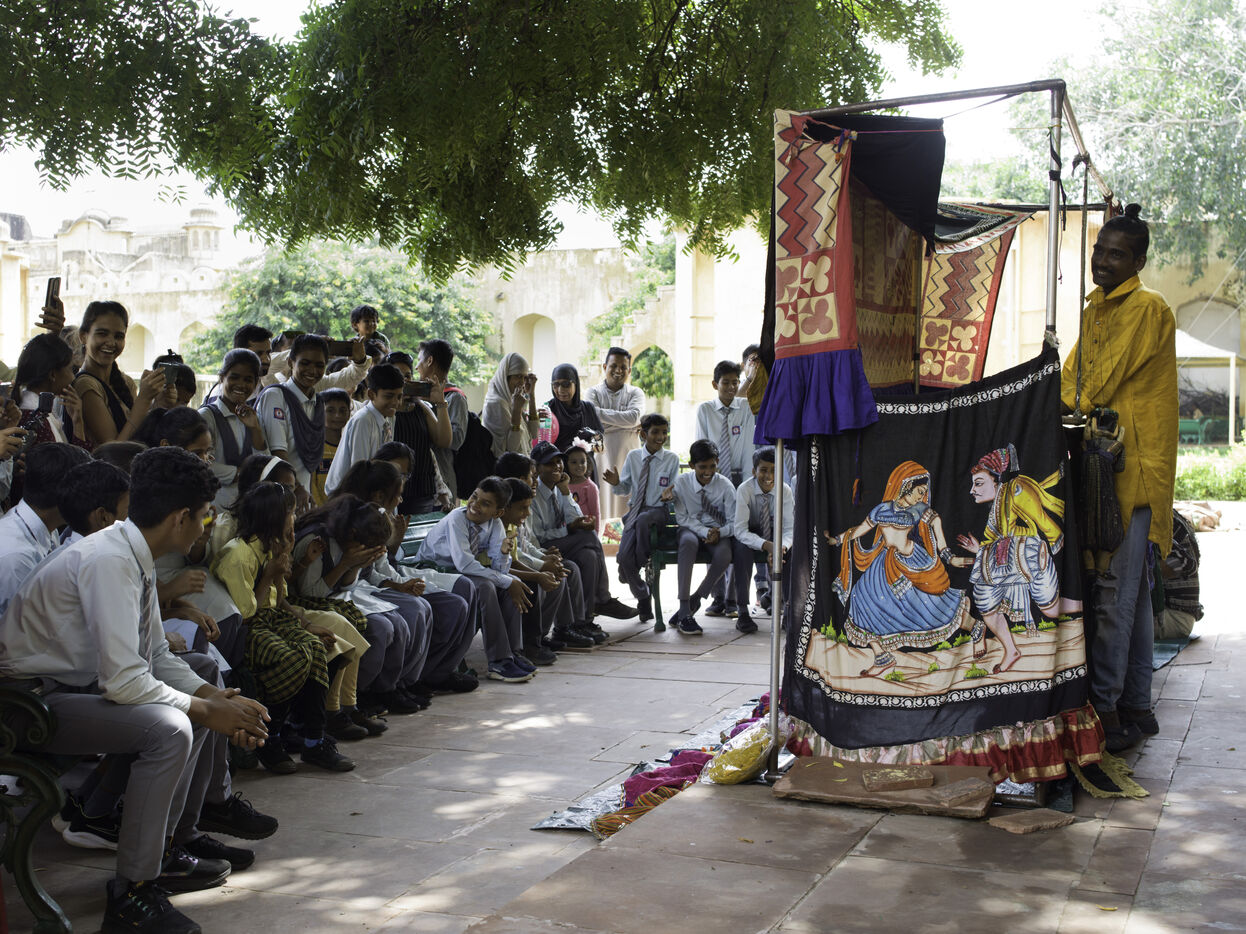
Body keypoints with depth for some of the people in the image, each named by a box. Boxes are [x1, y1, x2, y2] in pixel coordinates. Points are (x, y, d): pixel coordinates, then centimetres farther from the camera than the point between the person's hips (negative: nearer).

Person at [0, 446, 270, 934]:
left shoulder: (135, 556, 4)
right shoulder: (108, 560, -26)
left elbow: (158, 655, 12)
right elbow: (124, 681, -29)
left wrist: (214, 697, -4)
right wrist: (208, 711, -18)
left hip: (75, 684, 10)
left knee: (197, 703, 11)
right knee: (169, 728, -27)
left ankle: (160, 851, 17)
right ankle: (130, 894, -17)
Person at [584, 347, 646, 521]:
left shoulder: (635, 393, 10)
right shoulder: (593, 392, 7)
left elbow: (633, 417, -11)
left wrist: (599, 412, -9)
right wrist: (629, 424, -9)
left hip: (628, 461, 1)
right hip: (602, 458, -1)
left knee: (627, 512, -2)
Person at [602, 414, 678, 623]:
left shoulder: (672, 459, 2)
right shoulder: (633, 457, 7)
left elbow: (674, 489, 3)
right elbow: (625, 490, 12)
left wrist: (669, 494, -21)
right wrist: (616, 483, -10)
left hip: (658, 511, -3)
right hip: (635, 510, 3)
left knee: (642, 520, -40)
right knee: (624, 557, -16)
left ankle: (644, 562, -14)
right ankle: (643, 597, 7)